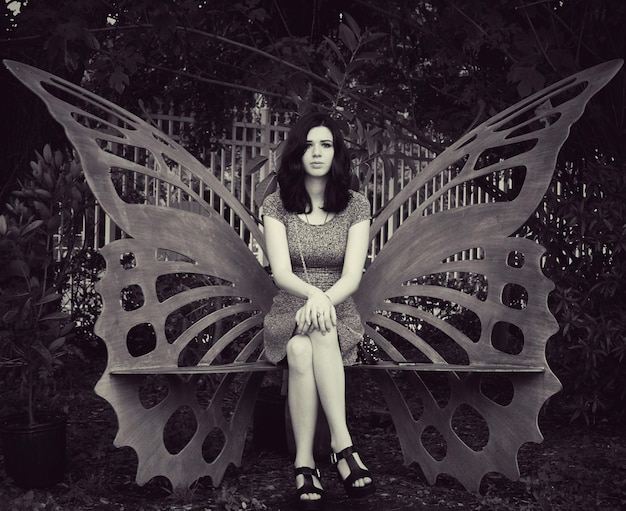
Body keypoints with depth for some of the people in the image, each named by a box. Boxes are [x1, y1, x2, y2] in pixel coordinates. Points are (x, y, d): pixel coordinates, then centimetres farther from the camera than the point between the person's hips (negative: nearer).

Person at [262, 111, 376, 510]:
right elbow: (281, 273, -8)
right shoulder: (277, 205, 4)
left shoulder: (356, 206, 4)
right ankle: (343, 445, -34)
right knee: (302, 348, -36)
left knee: (305, 350, -35)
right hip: (288, 315, 0)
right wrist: (314, 296, -30)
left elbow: (352, 276, -6)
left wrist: (324, 301, -29)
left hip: (339, 315, 0)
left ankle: (305, 464, -37)